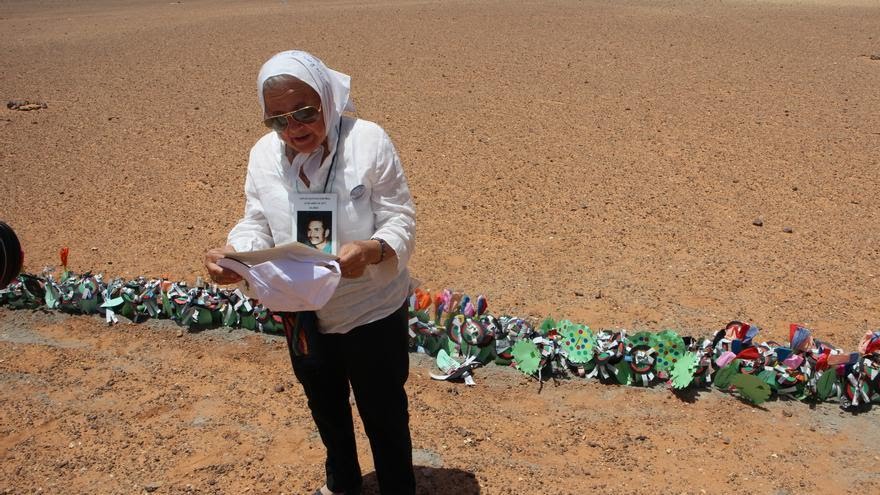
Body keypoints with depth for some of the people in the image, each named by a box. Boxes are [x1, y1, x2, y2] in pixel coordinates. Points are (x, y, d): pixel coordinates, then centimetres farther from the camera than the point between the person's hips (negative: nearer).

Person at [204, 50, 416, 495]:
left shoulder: (368, 141, -20)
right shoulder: (264, 154, -6)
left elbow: (400, 222, -18)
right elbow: (257, 225, -1)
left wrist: (371, 250, -41)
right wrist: (231, 252, -24)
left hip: (372, 312, -5)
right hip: (301, 313, 5)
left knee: (383, 414, 11)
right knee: (325, 408, 26)